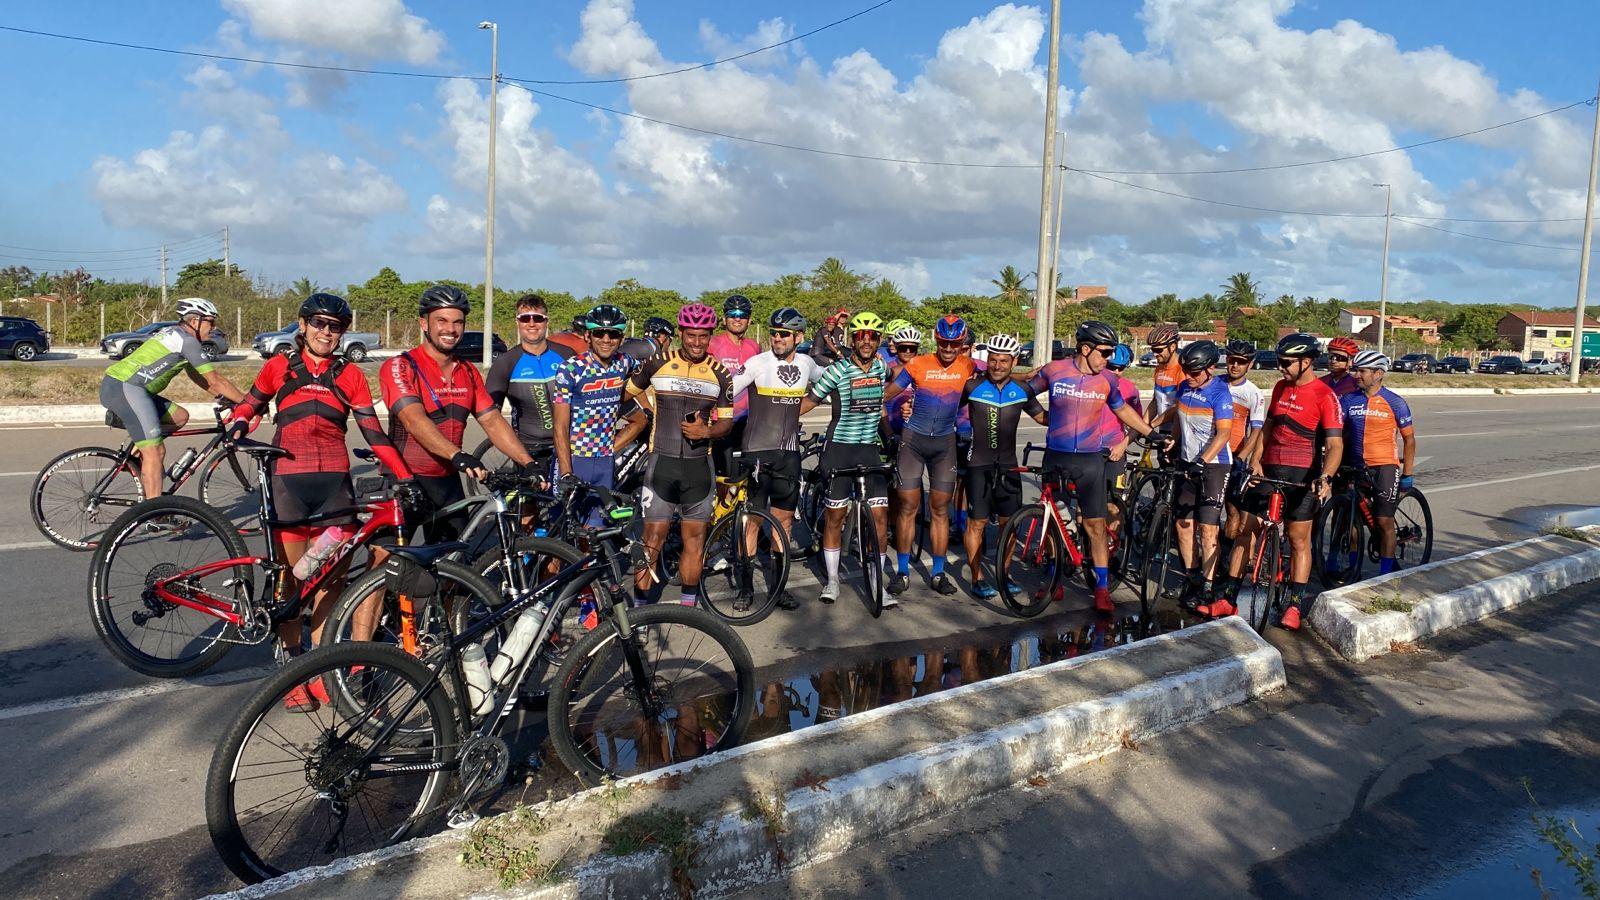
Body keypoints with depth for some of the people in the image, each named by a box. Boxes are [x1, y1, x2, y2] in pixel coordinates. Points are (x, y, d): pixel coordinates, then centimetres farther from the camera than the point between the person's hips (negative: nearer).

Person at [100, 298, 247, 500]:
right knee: (156, 453, -10)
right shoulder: (186, 340, -9)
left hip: (115, 386, 10)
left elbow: (196, 376, 28)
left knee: (180, 417, 15)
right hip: (124, 387, -10)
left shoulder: (174, 333, 20)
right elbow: (215, 379, -9)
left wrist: (223, 397, 23)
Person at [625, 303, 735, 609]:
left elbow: (726, 421, 5)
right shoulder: (657, 363, -1)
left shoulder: (719, 374, 3)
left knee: (695, 540, 7)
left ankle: (687, 607, 20)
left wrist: (707, 431, -13)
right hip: (662, 461, -2)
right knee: (653, 539, -4)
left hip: (698, 465, 2)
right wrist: (640, 419, 2)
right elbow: (627, 395, 14)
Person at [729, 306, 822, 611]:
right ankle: (746, 587, 12)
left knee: (785, 520, 8)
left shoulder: (806, 364, 5)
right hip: (757, 451, -4)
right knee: (753, 520, 1)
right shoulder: (757, 363, -9)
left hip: (789, 454, 4)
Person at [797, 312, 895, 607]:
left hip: (870, 449, 3)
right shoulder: (837, 370, -9)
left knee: (880, 516, -4)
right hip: (839, 449, -3)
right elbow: (809, 401, -4)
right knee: (834, 515, 5)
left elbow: (901, 372, 29)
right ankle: (832, 580, 20)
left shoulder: (882, 368, 5)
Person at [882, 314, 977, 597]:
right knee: (908, 507, 1)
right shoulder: (917, 365, -7)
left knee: (940, 510, 6)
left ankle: (938, 573, 15)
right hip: (913, 440, -2)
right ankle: (903, 571, 11)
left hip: (944, 443, 2)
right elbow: (886, 394, -3)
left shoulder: (967, 367, -1)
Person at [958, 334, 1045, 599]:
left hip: (1008, 465, 3)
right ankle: (977, 579, 9)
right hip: (979, 464, -3)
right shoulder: (973, 386, -7)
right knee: (977, 522, -1)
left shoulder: (1021, 390, 2)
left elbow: (1042, 416, 14)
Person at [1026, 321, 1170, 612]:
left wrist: (1152, 433, 18)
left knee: (1095, 524, -2)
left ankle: (1102, 588, 6)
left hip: (1089, 460, 0)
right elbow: (1026, 392, 10)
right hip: (1055, 457, 0)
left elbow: (1122, 410, 17)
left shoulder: (1108, 380, 0)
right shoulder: (1053, 370, -7)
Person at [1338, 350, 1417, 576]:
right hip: (1355, 467, 3)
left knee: (1384, 521, -3)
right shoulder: (1348, 400, 3)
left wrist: (1407, 474, -2)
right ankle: (1351, 565, 20)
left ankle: (1385, 573, 4)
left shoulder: (1395, 403, -4)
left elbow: (1409, 439, 1)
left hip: (1384, 467, -3)